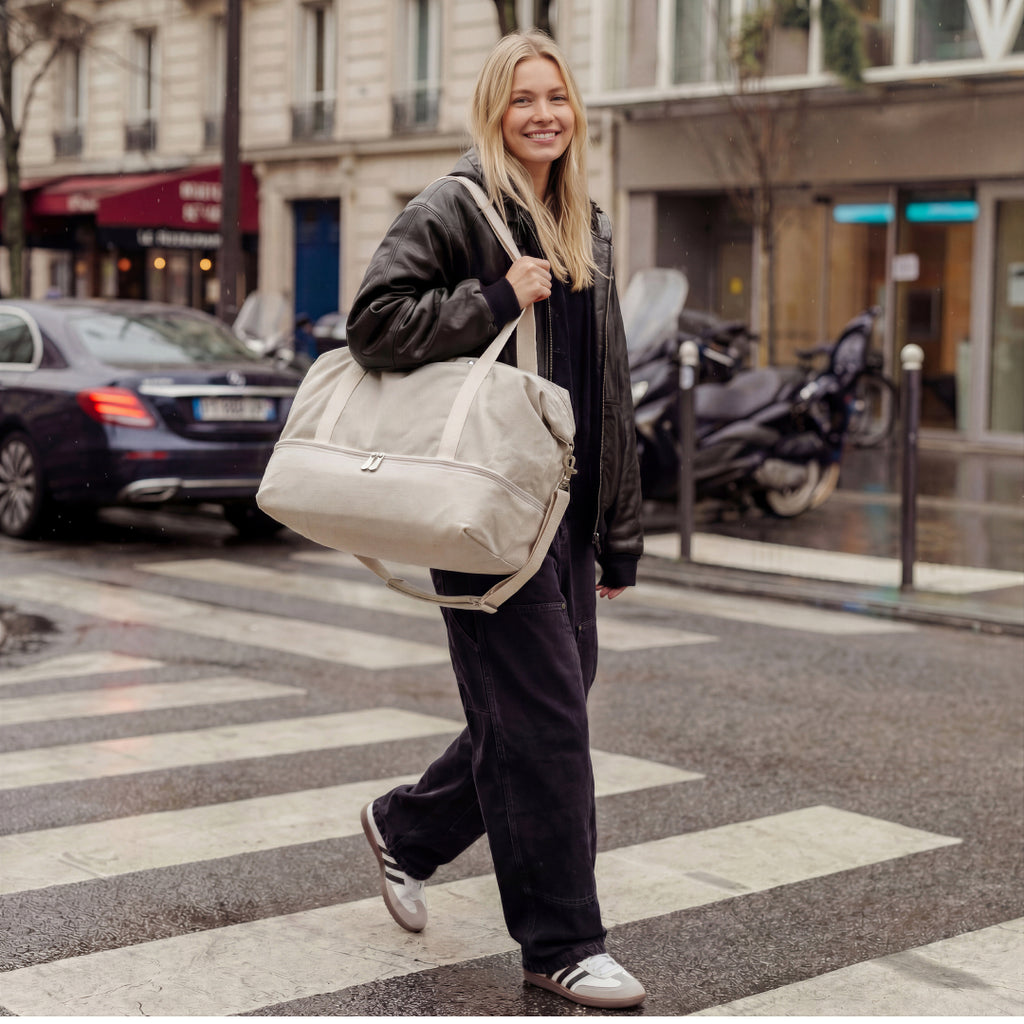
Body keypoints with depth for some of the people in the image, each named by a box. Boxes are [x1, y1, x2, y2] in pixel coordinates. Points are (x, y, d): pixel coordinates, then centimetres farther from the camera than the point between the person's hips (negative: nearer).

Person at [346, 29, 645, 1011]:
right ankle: (561, 941, 6)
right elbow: (373, 323, -13)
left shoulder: (586, 227, 17)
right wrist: (494, 302, -19)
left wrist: (619, 533, 16)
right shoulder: (451, 210, -5)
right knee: (542, 718, -5)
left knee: (546, 706, 12)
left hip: (567, 506, 8)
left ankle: (406, 826, 35)